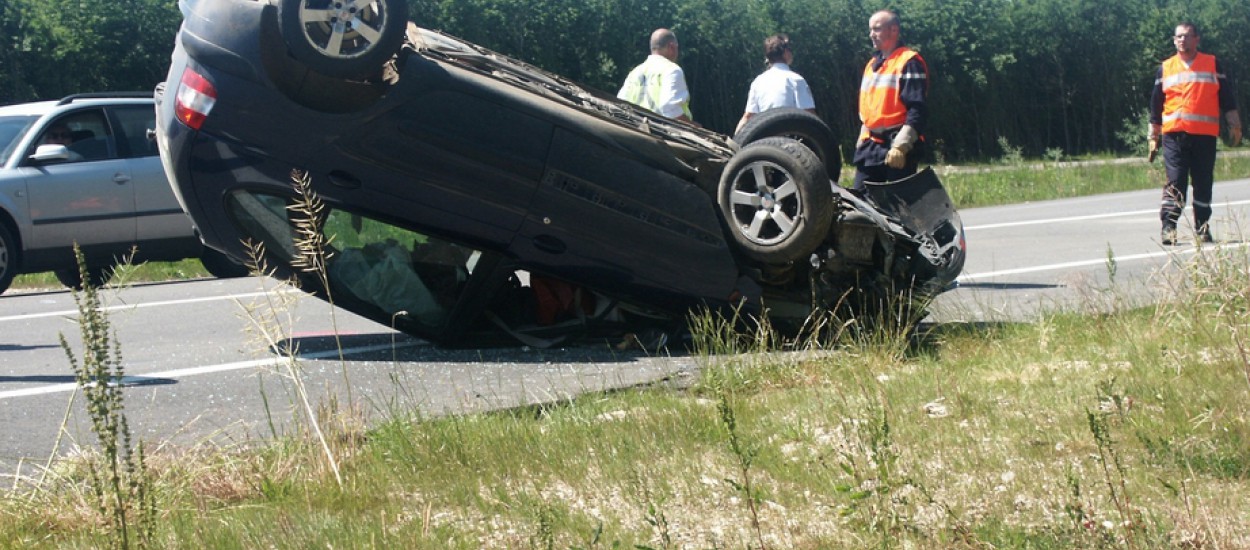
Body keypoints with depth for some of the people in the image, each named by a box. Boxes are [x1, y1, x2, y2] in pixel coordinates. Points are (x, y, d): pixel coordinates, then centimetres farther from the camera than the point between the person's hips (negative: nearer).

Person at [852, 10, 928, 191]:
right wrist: (863, 139, 19)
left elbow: (917, 110, -17)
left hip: (899, 150, -8)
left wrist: (900, 146, -23)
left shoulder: (909, 62, -9)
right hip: (871, 147, 8)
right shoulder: (872, 64, 19)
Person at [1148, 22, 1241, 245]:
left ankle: (1203, 228, 12)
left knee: (1204, 183, 4)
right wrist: (1153, 137, 14)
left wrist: (1234, 126, 7)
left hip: (1205, 135, 0)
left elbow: (1227, 99, 12)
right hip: (1174, 134, 0)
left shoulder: (1212, 65, 10)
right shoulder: (1165, 69, 13)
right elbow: (1156, 105, 16)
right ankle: (1168, 227, -10)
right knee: (1175, 183, -8)